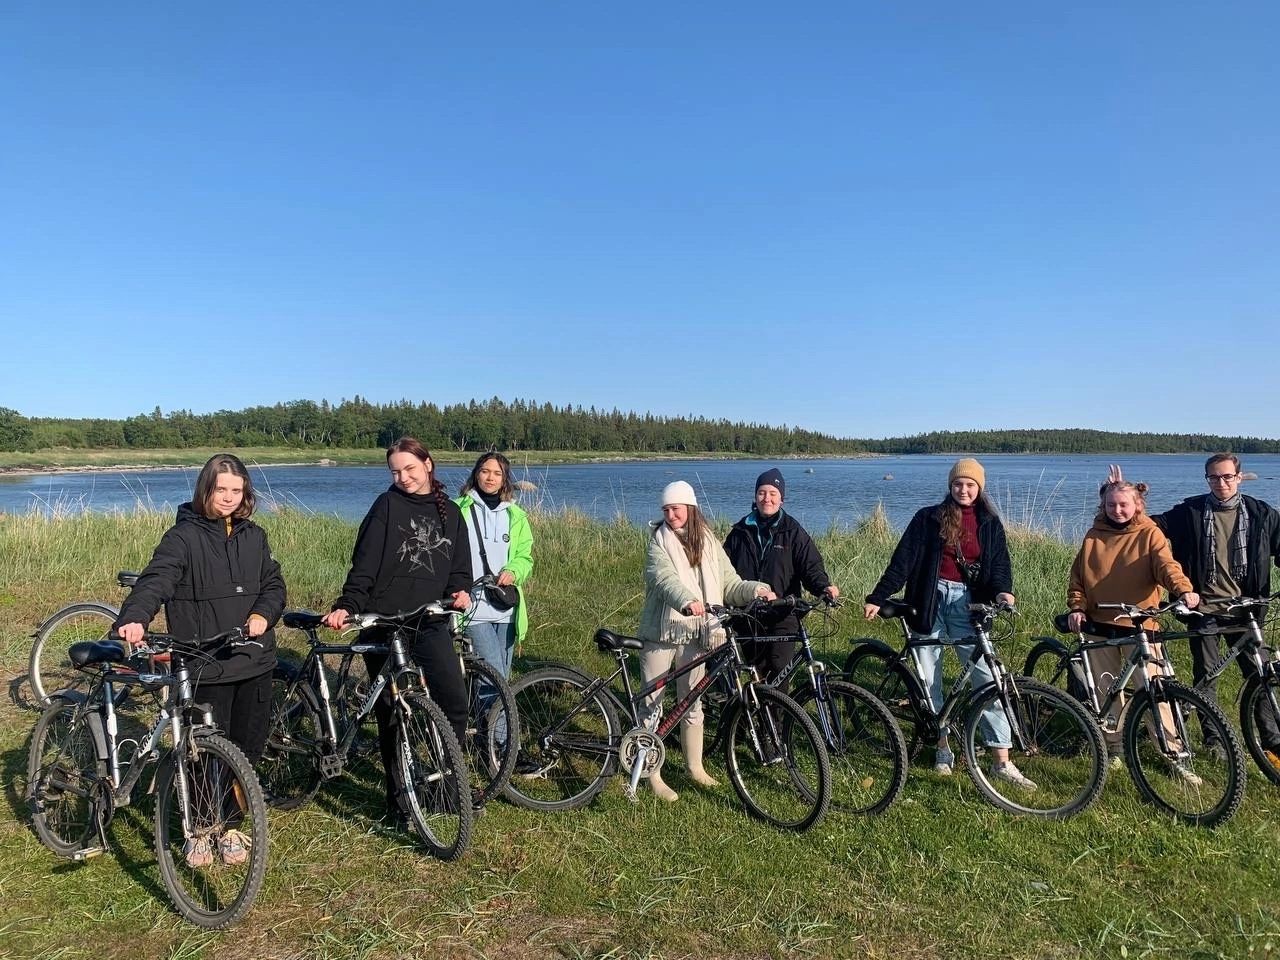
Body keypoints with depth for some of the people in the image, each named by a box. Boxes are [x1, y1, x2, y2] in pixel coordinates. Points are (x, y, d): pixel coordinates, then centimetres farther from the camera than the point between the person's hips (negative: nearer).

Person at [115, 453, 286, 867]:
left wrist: (264, 615, -9)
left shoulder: (253, 535, 10)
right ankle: (199, 830, 24)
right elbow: (156, 579, -21)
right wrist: (134, 618, -39)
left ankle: (230, 826, 28)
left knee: (247, 750, 9)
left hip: (254, 662, 4)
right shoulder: (184, 536, -6)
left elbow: (273, 584, 12)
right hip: (206, 666, -4)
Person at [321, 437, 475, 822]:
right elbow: (364, 565, -6)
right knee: (391, 713, 5)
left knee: (455, 702, -7)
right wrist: (346, 606, -19)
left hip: (430, 623, 3)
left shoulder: (450, 513, 11)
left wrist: (460, 591, -6)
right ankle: (398, 798, 20)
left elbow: (460, 567, 14)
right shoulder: (387, 505, -1)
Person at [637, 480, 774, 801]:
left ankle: (695, 766, 31)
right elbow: (665, 578, -25)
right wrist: (687, 601, -44)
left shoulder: (709, 543, 6)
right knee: (654, 706, 4)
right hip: (660, 633, -3)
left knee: (693, 703, 15)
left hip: (694, 635, 3)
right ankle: (653, 774, 16)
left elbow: (729, 583, 4)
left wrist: (756, 589, -17)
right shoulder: (659, 542, -6)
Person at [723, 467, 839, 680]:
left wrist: (824, 587, -23)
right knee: (755, 666, 10)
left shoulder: (792, 531, 0)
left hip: (783, 615, -2)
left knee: (780, 667, -9)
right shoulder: (741, 531, 7)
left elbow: (810, 565, -4)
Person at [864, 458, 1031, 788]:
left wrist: (1003, 590, -18)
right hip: (930, 600, 0)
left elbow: (1000, 563, 5)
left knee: (986, 678, -7)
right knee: (928, 679, 5)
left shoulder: (990, 524, 10)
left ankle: (1002, 762, -2)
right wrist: (878, 598, -7)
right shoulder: (929, 518, 2)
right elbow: (903, 560, -1)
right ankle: (942, 748, 21)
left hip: (967, 602, 1)